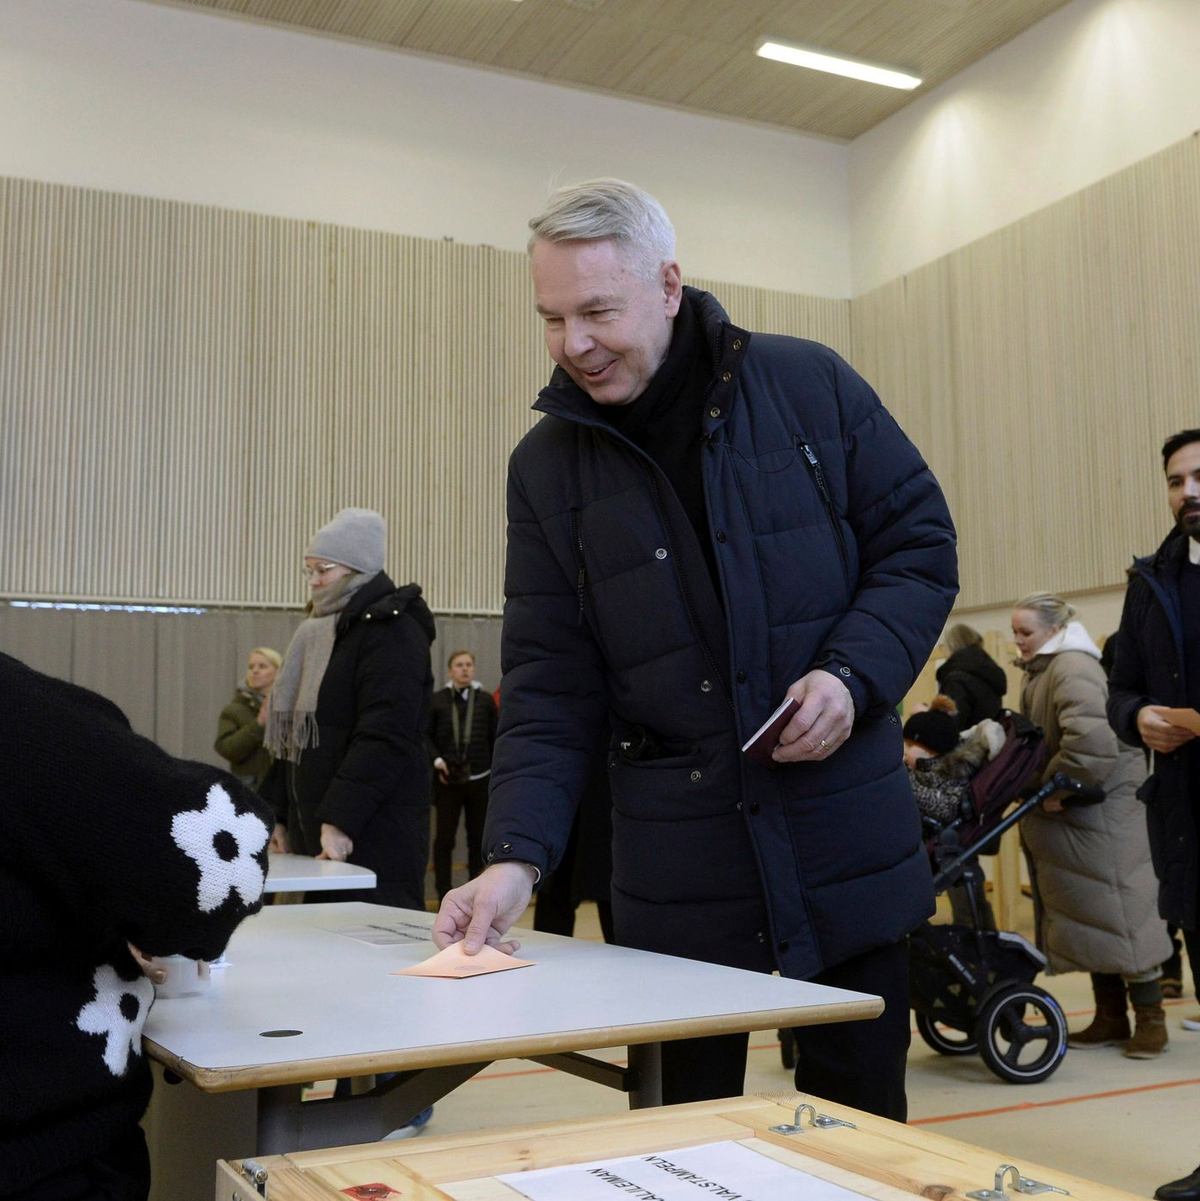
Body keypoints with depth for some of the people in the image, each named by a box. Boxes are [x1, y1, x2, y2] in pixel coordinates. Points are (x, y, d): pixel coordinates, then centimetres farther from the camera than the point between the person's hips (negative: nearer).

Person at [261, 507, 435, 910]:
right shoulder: (321, 632, 19)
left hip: (373, 830, -8)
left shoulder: (392, 631, -8)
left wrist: (340, 819, -24)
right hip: (313, 827, 8)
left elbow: (385, 737, -19)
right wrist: (280, 814, 18)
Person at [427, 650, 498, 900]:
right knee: (445, 837, 2)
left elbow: (494, 737, 5)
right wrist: (437, 760, -12)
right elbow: (426, 735, 1)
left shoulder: (485, 700, 3)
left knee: (478, 836, 10)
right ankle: (444, 894, 10)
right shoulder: (437, 699, -2)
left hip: (479, 778, 2)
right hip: (448, 778, -2)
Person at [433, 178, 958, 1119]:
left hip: (845, 839, 0)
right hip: (678, 875, 1)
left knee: (861, 1117, 12)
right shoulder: (548, 467, 0)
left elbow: (921, 544, 2)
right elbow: (550, 687, -2)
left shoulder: (808, 387, -3)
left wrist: (854, 673, -15)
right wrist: (517, 855, -13)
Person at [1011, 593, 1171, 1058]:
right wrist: (1036, 785, 5)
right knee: (1088, 915, 12)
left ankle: (1150, 1019, 9)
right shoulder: (1039, 671, 13)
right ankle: (1111, 1019, 19)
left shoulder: (1072, 667, -19)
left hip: (1101, 810, -10)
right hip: (1067, 813, 10)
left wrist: (1055, 787, -21)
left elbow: (1090, 739, -31)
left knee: (1120, 912, -2)